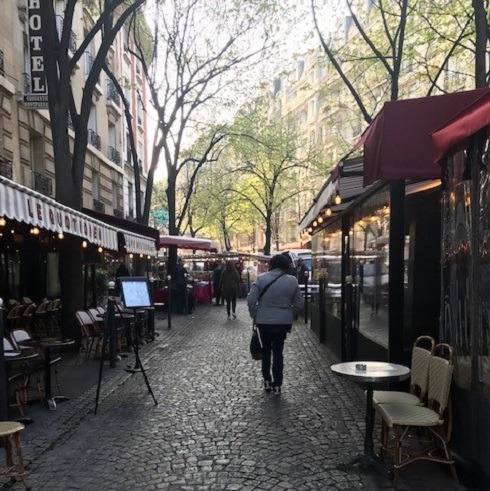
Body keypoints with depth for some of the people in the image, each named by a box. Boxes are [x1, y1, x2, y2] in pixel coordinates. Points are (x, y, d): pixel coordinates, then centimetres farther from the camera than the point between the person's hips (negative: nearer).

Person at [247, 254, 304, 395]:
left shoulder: (261, 279, -9)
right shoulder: (292, 281, -4)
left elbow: (251, 300, -12)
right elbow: (299, 304, 2)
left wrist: (255, 315, 3)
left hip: (264, 321, 0)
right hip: (283, 322, 1)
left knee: (266, 349, 17)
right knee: (278, 352, 9)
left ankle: (267, 380, 23)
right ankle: (277, 385, 11)